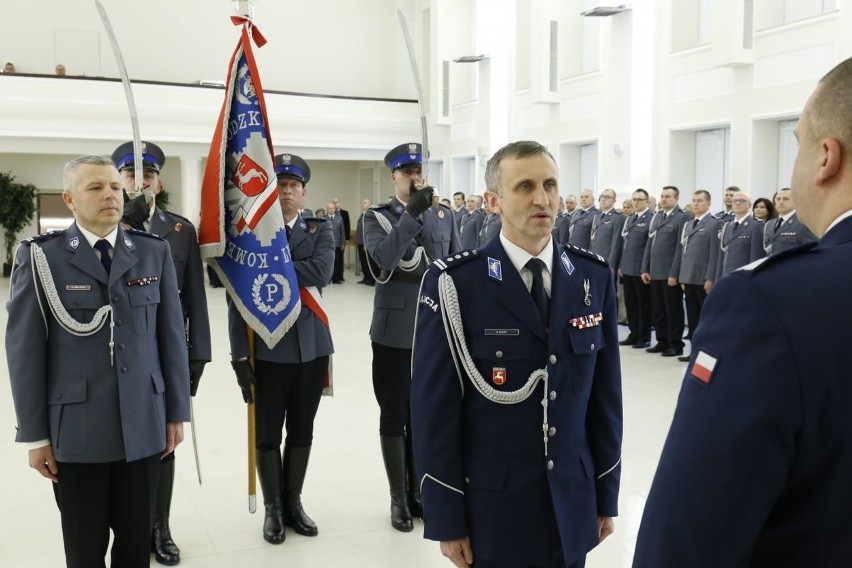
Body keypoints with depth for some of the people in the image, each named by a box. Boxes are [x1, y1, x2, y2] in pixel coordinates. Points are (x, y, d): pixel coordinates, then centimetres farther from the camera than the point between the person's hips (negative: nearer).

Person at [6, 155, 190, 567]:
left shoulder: (154, 252, 3)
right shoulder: (41, 258, -4)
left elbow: (171, 336, 5)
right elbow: (24, 350, -3)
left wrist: (176, 412, 5)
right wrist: (34, 435, -4)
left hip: (143, 424, 2)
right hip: (76, 429, -2)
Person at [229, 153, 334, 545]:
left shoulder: (320, 230, 5)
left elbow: (321, 272, -16)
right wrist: (239, 355, -11)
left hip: (311, 347, 2)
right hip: (268, 349, -2)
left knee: (302, 432, 13)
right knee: (268, 434, 8)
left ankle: (294, 502, 30)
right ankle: (273, 508, 25)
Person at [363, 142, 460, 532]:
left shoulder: (444, 215, 7)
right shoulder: (377, 217, -2)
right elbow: (383, 257, -21)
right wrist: (413, 214, -27)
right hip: (394, 330, -2)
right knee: (394, 416, 6)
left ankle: (419, 492, 26)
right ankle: (399, 498, 19)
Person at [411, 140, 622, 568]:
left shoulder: (594, 277, 1)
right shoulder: (454, 284, -12)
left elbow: (605, 391, 5)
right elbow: (435, 408, -10)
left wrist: (606, 494, 7)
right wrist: (446, 518, -9)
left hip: (572, 505, 4)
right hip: (491, 507, -3)